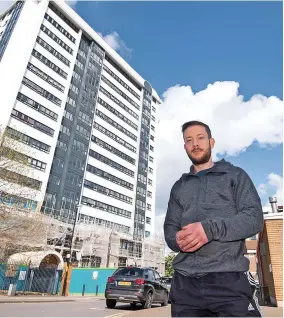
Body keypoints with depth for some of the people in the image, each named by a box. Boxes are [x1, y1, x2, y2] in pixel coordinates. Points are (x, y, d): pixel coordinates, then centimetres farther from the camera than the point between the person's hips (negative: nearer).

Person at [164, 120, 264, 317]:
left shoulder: (235, 175, 9)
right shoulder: (179, 187, 18)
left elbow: (254, 217, -4)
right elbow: (169, 228, 13)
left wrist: (210, 229, -19)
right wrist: (177, 240, -11)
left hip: (228, 279, -3)